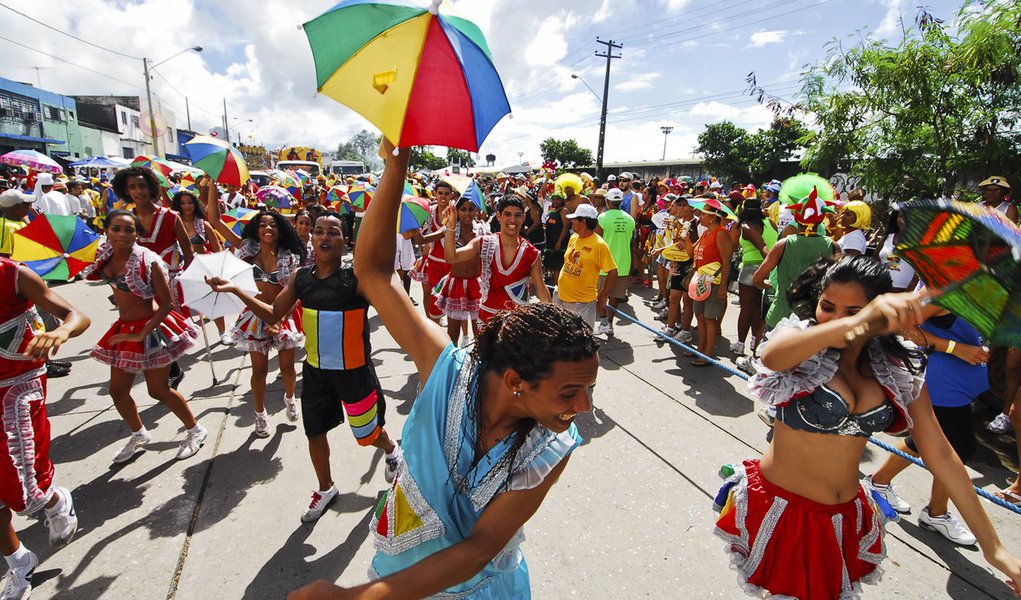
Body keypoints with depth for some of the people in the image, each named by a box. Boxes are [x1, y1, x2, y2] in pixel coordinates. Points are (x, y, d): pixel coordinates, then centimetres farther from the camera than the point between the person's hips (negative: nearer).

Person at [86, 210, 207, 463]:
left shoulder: (147, 261, -19)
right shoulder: (105, 257, -2)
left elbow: (167, 304, -19)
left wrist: (142, 334, -21)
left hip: (151, 329, -7)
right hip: (123, 329, 7)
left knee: (158, 390, 3)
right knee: (117, 390, 15)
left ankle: (195, 430, 23)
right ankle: (139, 435, 39)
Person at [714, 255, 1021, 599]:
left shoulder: (897, 371, -3)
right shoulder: (800, 340, -16)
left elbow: (939, 454, 2)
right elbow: (771, 355, -42)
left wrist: (992, 546, 2)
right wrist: (855, 324, -56)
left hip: (845, 518, 4)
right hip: (779, 509, -4)